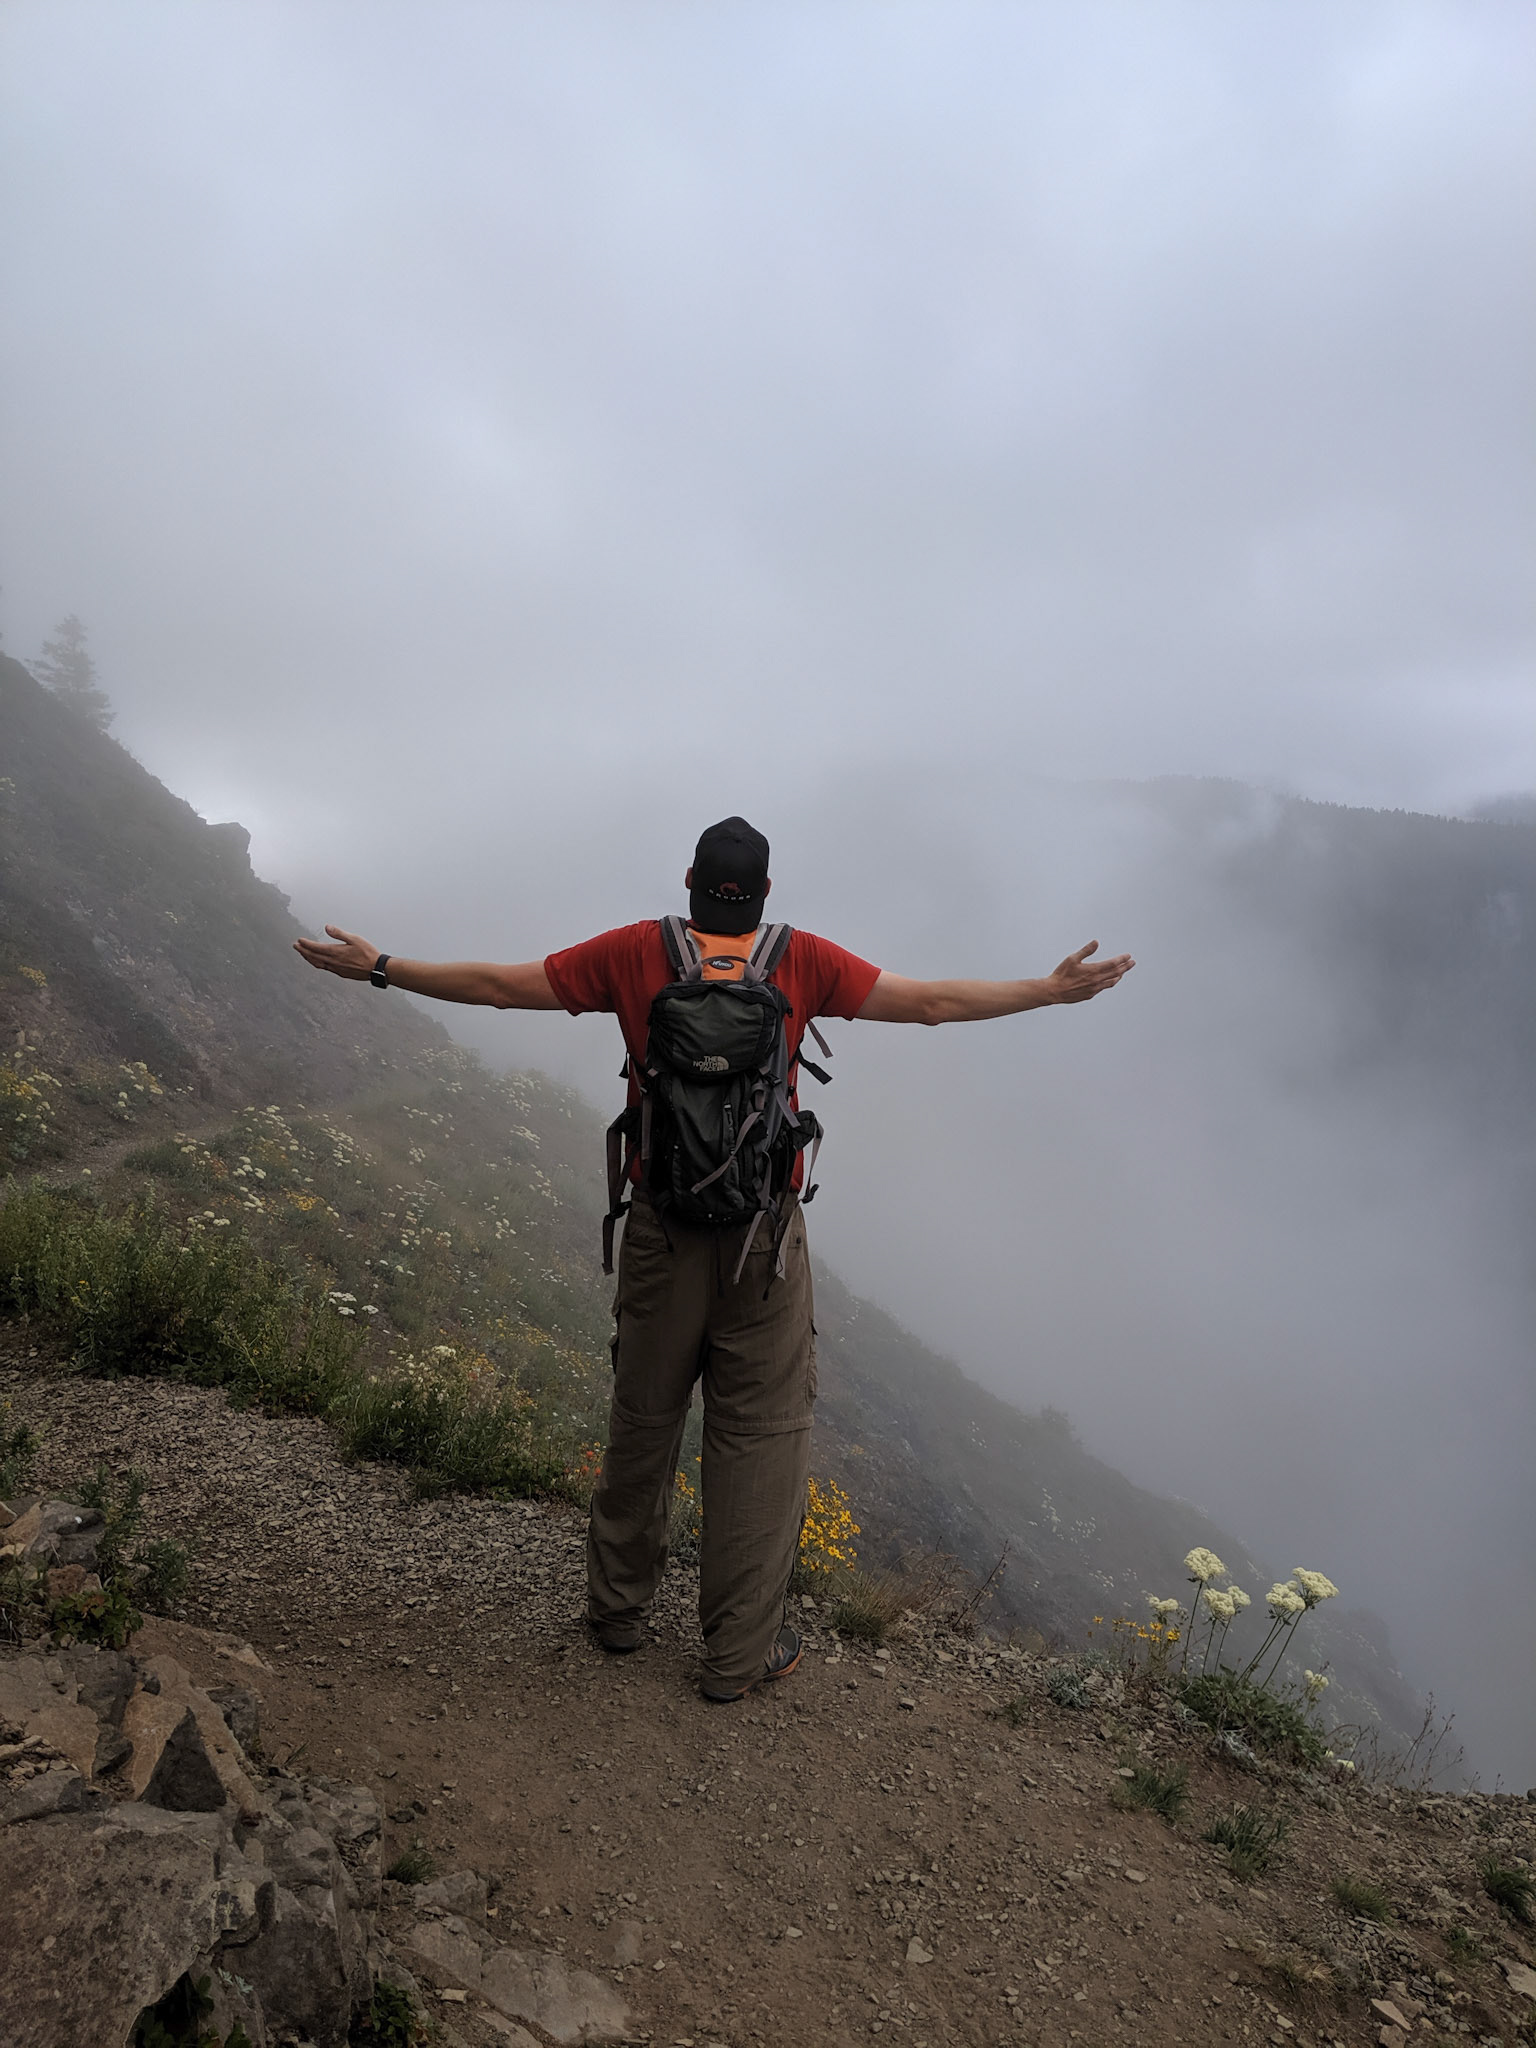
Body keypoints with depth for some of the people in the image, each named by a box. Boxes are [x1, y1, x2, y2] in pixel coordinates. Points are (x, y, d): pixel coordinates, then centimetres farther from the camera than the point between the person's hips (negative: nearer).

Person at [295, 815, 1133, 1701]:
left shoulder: (638, 952, -3)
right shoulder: (804, 961, -6)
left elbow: (500, 985, 1)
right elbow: (934, 1003, -4)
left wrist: (377, 966, 12)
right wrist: (1054, 990, 7)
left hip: (661, 1235, 2)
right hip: (766, 1242, -2)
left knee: (643, 1419, 19)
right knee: (762, 1434, 10)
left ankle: (620, 1606, 38)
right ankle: (742, 1652, 22)